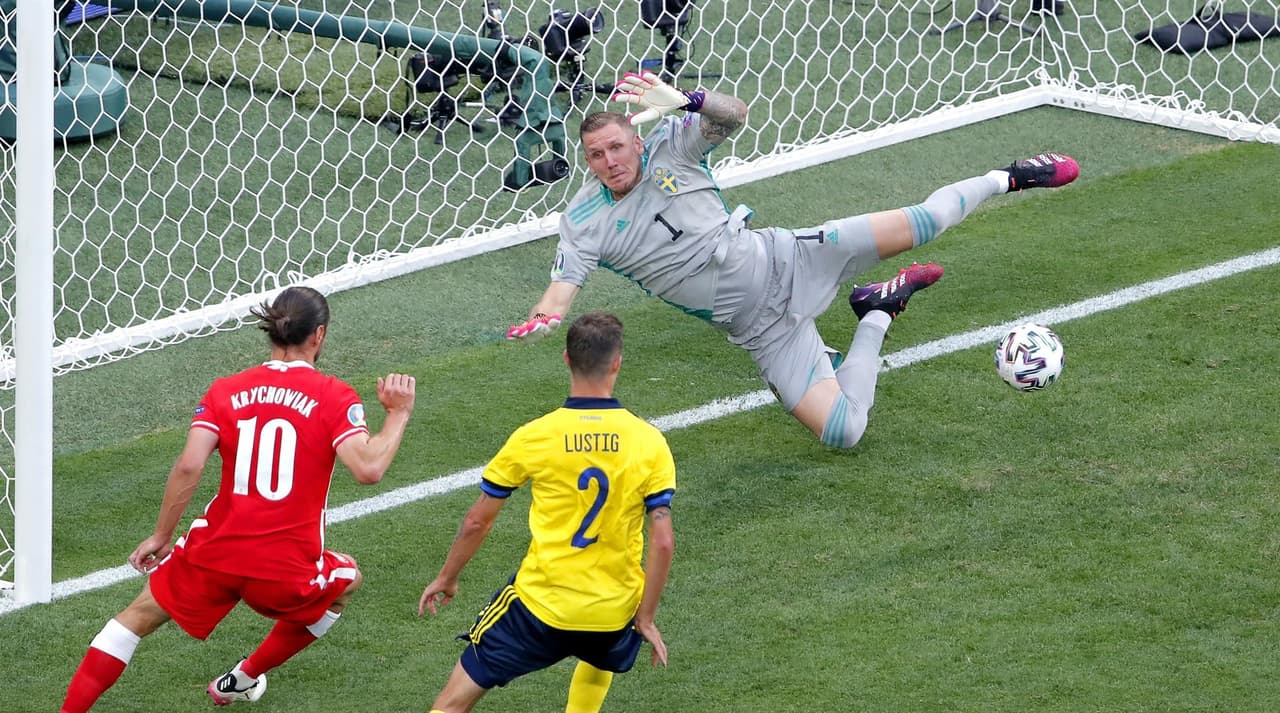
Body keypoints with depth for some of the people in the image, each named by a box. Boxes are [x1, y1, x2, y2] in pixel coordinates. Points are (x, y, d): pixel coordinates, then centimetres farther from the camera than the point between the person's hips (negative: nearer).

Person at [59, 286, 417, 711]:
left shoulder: (225, 392, 4)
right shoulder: (334, 397, -3)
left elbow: (188, 467, -8)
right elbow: (368, 468, -17)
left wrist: (161, 537, 2)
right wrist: (398, 415, -1)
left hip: (213, 555, 2)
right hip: (287, 571, -2)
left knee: (139, 616, 24)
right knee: (347, 581, 33)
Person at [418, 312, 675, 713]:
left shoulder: (533, 438, -9)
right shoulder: (648, 443, -7)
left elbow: (477, 522, -1)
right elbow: (663, 542, -9)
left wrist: (446, 578, 15)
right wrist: (645, 619, 2)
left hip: (540, 605, -2)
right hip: (614, 612, 2)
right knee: (600, 661, 39)